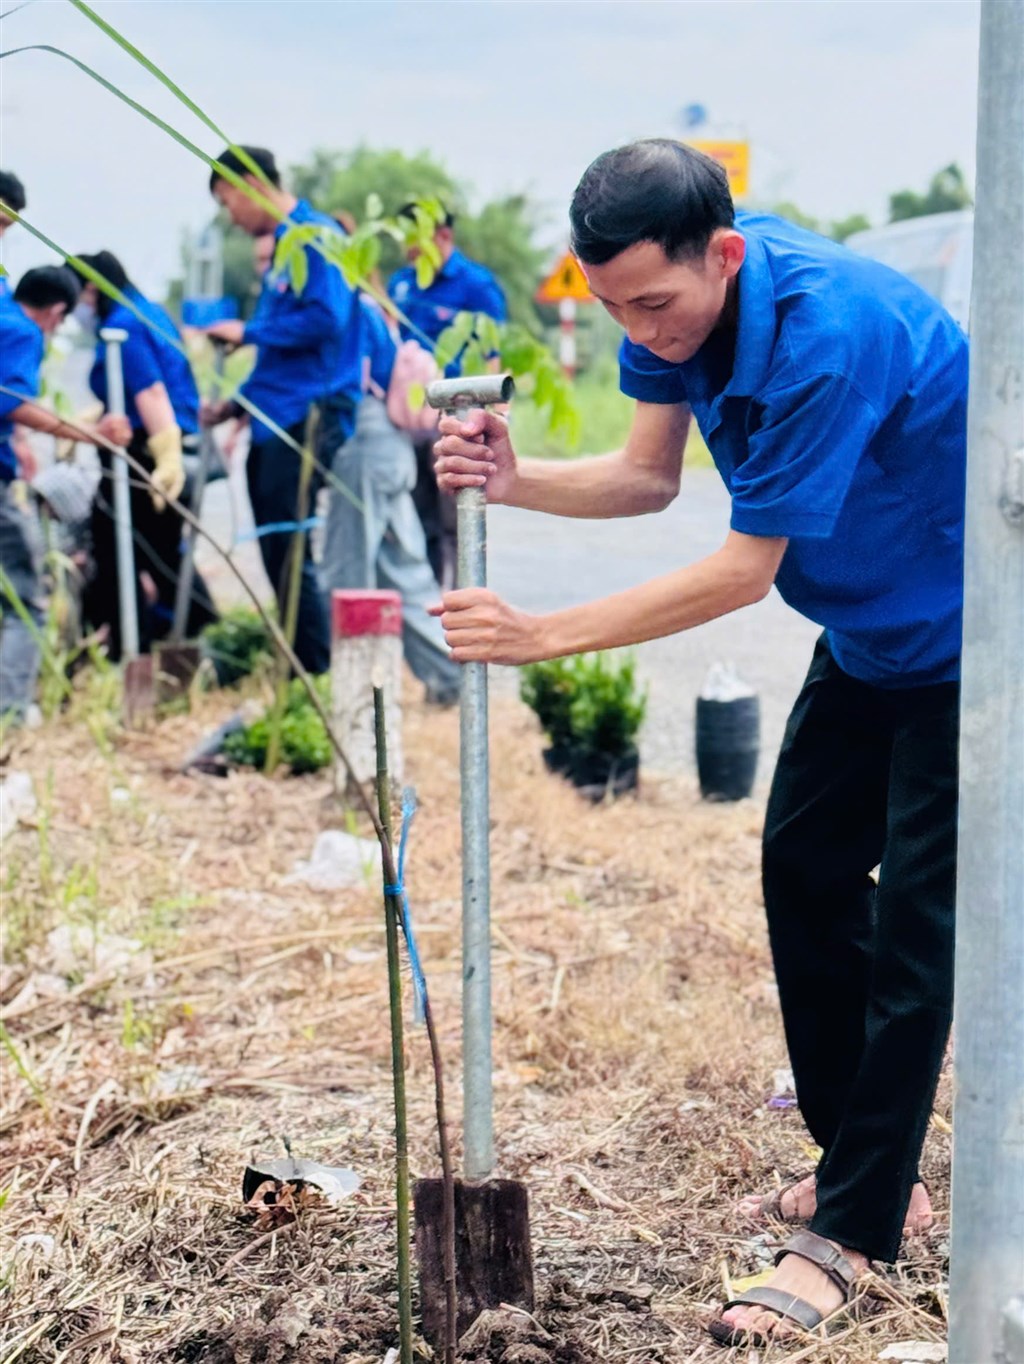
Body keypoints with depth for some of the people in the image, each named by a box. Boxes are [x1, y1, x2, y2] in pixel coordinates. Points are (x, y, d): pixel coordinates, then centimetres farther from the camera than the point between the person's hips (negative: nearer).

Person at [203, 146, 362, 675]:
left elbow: (325, 319, -21)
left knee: (290, 557, -9)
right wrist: (239, 402, 19)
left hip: (305, 418, -10)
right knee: (278, 558, 10)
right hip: (273, 422, 10)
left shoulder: (315, 238, -8)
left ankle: (319, 683, -4)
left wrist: (248, 332, -10)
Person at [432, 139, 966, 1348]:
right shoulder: (680, 299, -10)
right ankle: (864, 1160, 25)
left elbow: (744, 571, -30)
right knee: (805, 872, 12)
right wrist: (512, 478, -20)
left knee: (913, 926, -7)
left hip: (962, 636, -9)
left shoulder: (826, 335, -36)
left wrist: (542, 635, -28)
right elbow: (649, 477, -1)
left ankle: (850, 1233, 0)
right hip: (868, 632, 9)